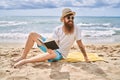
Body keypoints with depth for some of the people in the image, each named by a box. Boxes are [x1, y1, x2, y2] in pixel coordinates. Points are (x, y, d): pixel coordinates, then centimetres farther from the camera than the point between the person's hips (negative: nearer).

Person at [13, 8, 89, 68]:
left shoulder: (76, 29, -17)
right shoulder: (57, 29, -10)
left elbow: (80, 44, -11)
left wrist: (86, 57, -12)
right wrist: (50, 47, -36)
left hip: (60, 54, -4)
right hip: (52, 47, 4)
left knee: (53, 54, -44)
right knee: (32, 35, -8)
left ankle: (25, 61, -34)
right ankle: (23, 57, -4)